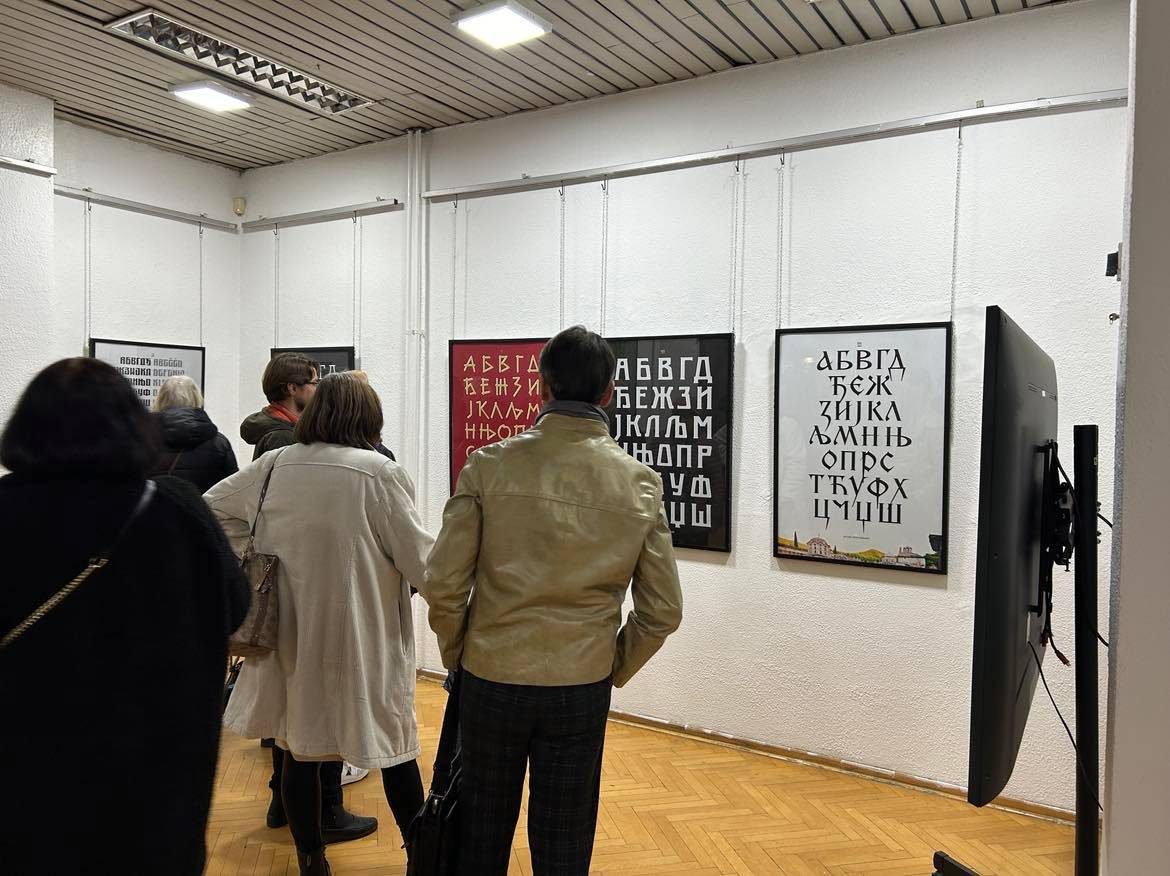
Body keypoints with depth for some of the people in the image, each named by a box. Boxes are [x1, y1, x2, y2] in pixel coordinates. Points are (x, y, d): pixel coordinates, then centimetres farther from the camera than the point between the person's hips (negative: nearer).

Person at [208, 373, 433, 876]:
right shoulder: (379, 472, -15)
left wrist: (254, 543, 14)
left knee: (299, 748, 16)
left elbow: (210, 507, 13)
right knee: (392, 746, 12)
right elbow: (420, 559, -11)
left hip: (291, 633, 4)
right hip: (361, 637, -4)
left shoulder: (274, 466, -1)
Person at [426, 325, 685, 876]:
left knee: (484, 831, 20)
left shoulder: (490, 465, -11)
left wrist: (457, 656, 8)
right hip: (582, 689, 1)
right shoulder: (641, 483, -6)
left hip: (491, 680, 0)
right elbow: (663, 611, -2)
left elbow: (443, 584, -9)